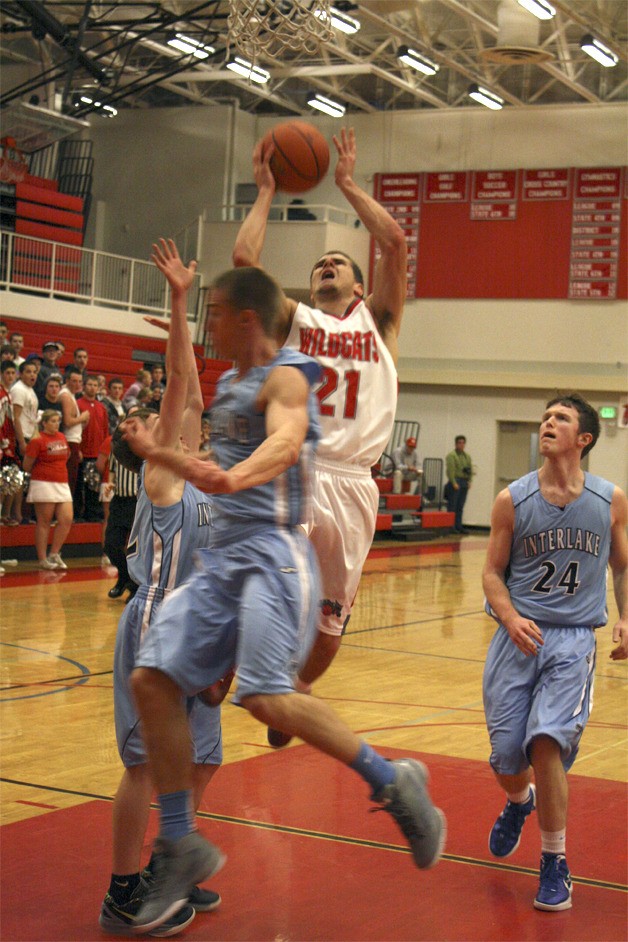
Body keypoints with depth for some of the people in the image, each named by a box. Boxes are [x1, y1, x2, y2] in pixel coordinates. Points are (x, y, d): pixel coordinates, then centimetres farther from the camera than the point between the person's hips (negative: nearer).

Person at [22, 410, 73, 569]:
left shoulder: (61, 437, 12)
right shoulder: (37, 440, -9)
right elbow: (26, 466, -6)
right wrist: (40, 473, 7)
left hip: (62, 484, 7)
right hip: (43, 484, -7)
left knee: (67, 520, -1)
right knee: (44, 522, -1)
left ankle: (54, 554, 11)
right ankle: (42, 559, 5)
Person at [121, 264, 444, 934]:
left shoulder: (284, 378, -9)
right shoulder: (228, 384, 20)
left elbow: (286, 443, -32)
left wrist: (235, 476, -50)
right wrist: (154, 453, 37)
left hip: (271, 553, -9)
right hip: (221, 556, 9)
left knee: (268, 699, -22)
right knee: (151, 681, -2)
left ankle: (393, 783, -2)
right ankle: (180, 848, 7)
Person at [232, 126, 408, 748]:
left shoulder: (378, 321, 17)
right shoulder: (292, 320, 15)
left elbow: (395, 241, 4)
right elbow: (244, 258, 1)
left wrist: (347, 183, 14)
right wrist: (265, 192, 12)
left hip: (352, 480, 2)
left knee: (331, 616, 10)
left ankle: (299, 690, 38)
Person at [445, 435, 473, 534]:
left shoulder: (467, 456, 18)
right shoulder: (451, 455, -4)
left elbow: (470, 470, 16)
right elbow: (450, 470, -13)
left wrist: (469, 481, 2)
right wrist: (454, 483, -18)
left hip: (464, 484, 6)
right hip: (455, 482, -6)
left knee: (460, 507, 8)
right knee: (452, 507, -5)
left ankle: (458, 526, 11)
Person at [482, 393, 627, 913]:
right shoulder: (512, 500, -1)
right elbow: (493, 572, 4)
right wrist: (511, 618, -14)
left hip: (573, 640, -1)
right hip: (518, 634, 2)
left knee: (547, 741, -18)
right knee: (505, 755, 3)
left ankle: (555, 864, 1)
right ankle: (519, 802, 43)